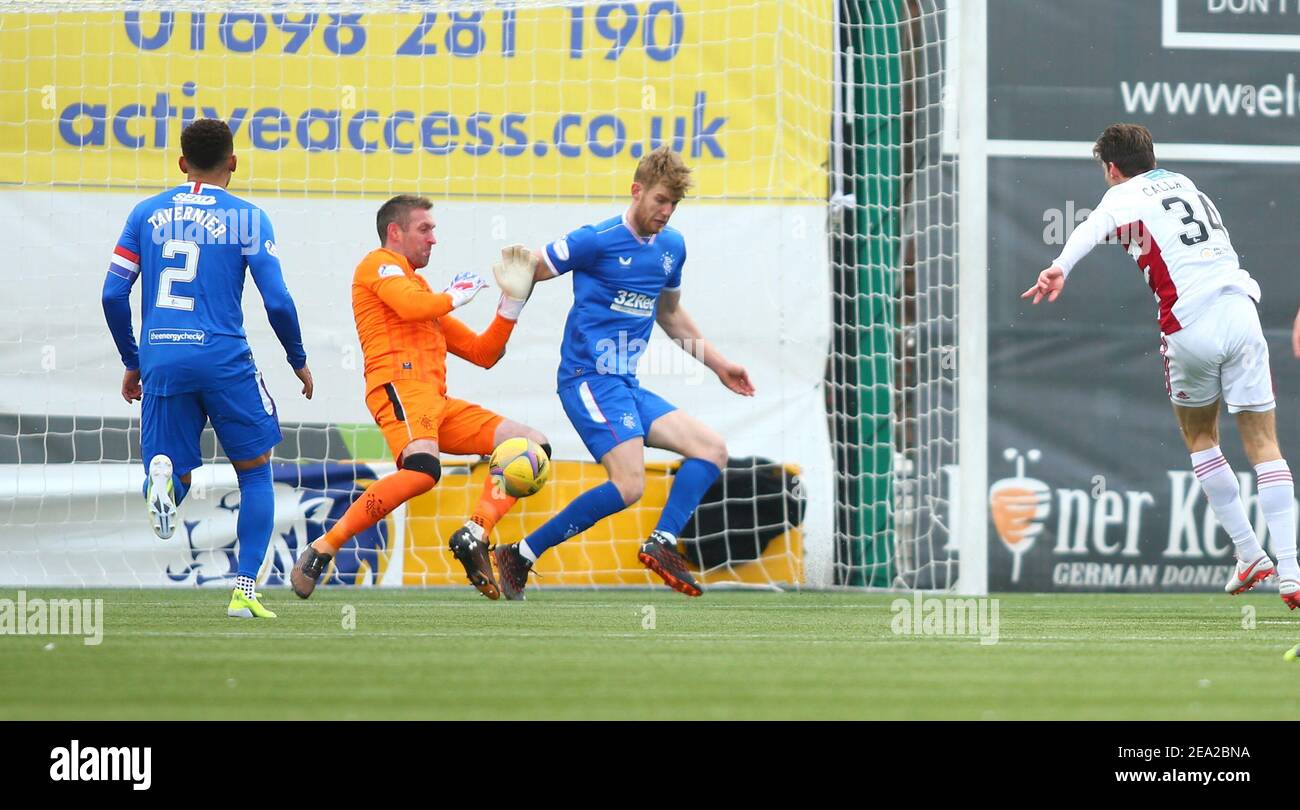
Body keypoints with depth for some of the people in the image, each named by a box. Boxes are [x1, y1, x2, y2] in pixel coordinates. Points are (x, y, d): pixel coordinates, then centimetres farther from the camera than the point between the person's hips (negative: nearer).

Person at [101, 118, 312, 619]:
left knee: (177, 478, 12)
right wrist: (298, 360, 13)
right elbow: (277, 301, -3)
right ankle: (244, 592, 6)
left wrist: (132, 363, 20)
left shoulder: (146, 215, 10)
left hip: (161, 359, 2)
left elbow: (113, 295, 8)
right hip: (222, 358, -2)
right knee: (255, 473, 15)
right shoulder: (246, 218, 1)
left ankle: (163, 473, -26)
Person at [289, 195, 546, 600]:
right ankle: (321, 551, -29)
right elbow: (410, 305, -15)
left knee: (533, 446, 2)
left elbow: (484, 353, 32)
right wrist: (456, 295, 3)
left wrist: (512, 301, 22)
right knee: (422, 470, -36)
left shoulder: (426, 294, 34)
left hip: (436, 400, 9)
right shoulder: (380, 263, 8)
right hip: (400, 386, -9)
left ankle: (475, 534, -17)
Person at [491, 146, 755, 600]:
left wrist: (718, 364, 31)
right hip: (589, 379, -9)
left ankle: (661, 544, -7)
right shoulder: (597, 241, -11)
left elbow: (669, 312, 29)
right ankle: (520, 555, -16)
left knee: (712, 450, 2)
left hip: (626, 385, 9)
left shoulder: (672, 247, 13)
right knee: (628, 485, -23)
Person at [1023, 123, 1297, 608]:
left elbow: (1094, 228, -19)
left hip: (1191, 327, -4)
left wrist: (1060, 268, -37)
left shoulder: (1125, 197, 4)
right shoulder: (1183, 184, 22)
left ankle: (1249, 554, 17)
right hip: (1240, 309, 4)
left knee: (1199, 437, 19)